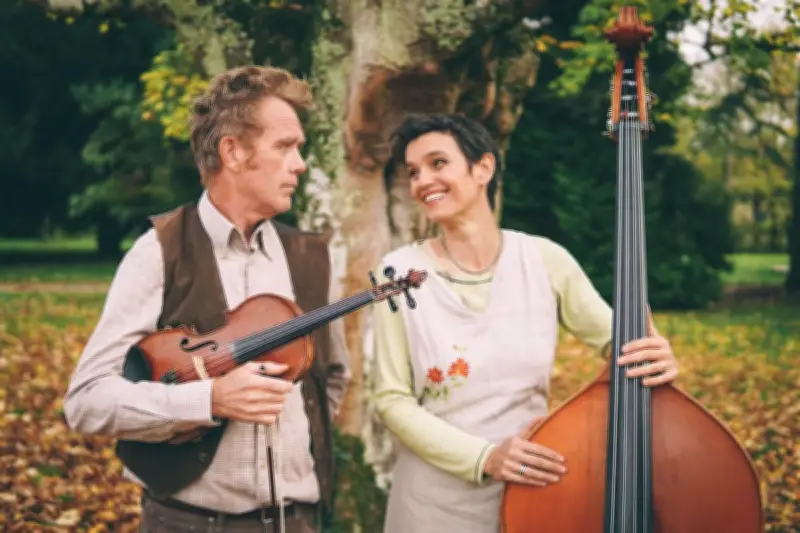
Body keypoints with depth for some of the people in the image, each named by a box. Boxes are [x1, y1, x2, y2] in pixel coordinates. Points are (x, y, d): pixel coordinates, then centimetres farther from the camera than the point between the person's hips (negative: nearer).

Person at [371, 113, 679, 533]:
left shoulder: (545, 260, -6)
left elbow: (615, 338, 5)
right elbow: (393, 400, -8)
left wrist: (653, 357, -17)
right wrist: (481, 457, -21)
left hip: (533, 491, 2)